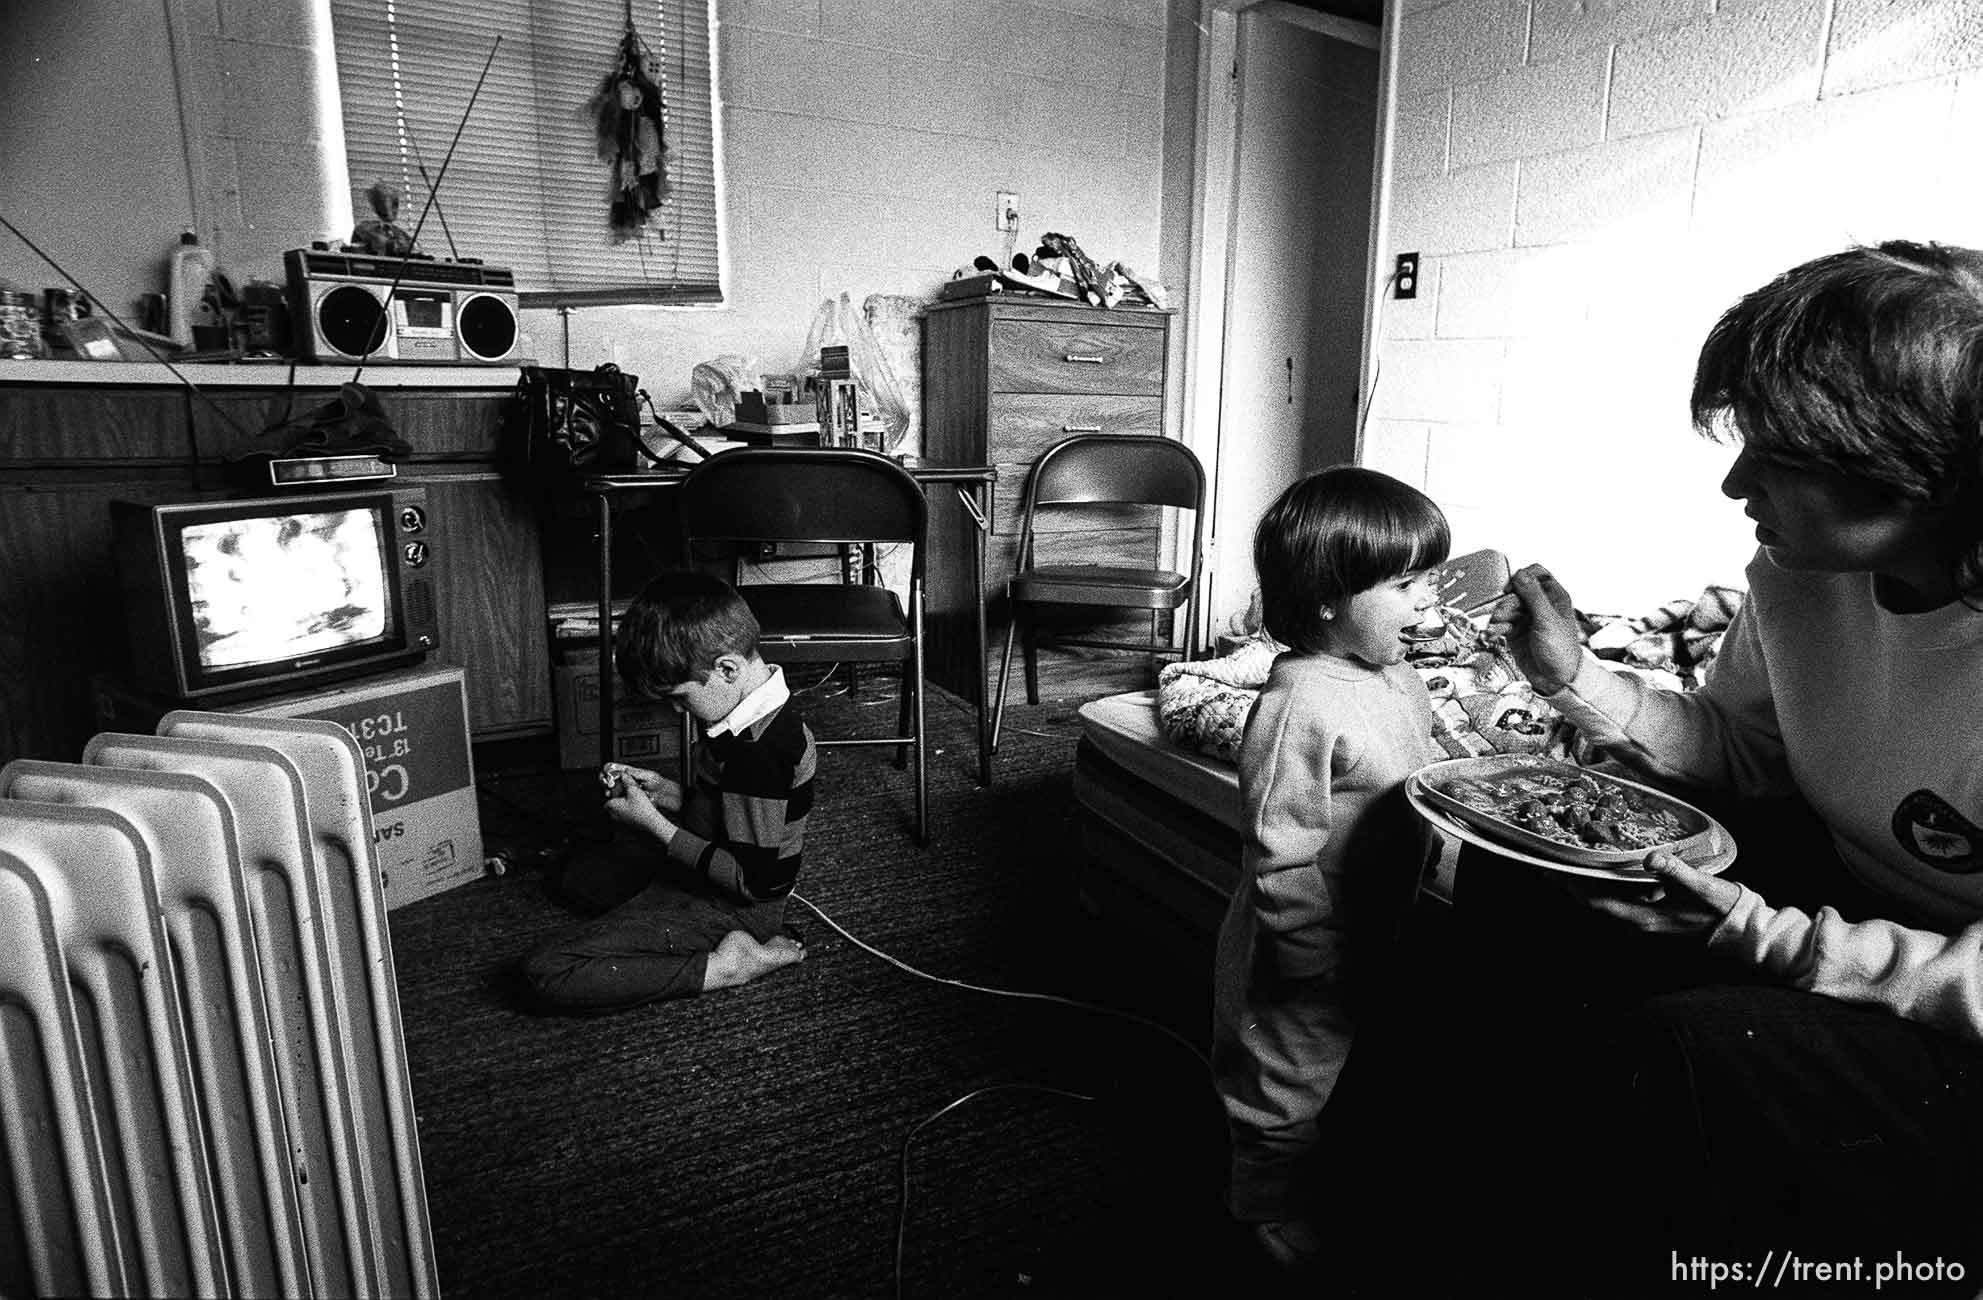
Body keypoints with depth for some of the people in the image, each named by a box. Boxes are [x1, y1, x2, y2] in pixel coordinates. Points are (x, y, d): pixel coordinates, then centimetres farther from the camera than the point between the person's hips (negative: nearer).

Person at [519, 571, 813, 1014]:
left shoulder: (758, 749, -31)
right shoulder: (760, 708, 0)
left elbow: (753, 881, -26)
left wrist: (655, 825, -19)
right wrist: (670, 794, 1)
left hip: (730, 909, -11)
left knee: (546, 974, -16)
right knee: (576, 870, 27)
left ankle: (724, 966, -13)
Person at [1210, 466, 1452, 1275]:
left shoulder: (1397, 679, -2)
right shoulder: (1299, 709, -31)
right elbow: (1281, 863, -28)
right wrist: (1327, 965, -22)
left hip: (1375, 941, 9)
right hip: (1308, 963, -9)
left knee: (1352, 1078, 30)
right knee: (1287, 1086, 15)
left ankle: (1330, 1185, 54)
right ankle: (1273, 1209, 40)